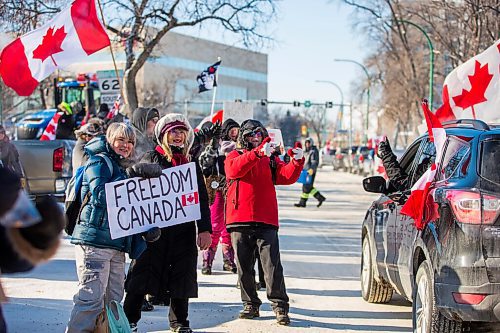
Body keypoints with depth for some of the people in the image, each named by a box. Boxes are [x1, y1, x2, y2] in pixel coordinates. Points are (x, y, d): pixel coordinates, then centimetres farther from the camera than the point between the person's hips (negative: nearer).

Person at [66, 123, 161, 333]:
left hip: (117, 244, 8)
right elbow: (101, 196, -18)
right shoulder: (99, 162, -3)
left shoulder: (126, 168, 22)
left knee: (113, 300, 8)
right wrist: (130, 175, -20)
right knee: (92, 298, -14)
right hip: (94, 240, -8)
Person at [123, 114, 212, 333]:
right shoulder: (151, 158, 2)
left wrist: (205, 229, 3)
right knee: (144, 274, 0)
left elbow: (202, 199, 11)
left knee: (182, 277, 8)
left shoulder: (192, 163, 12)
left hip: (184, 231, 3)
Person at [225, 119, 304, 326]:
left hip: (266, 220, 0)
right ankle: (250, 304, 18)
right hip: (240, 219, 0)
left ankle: (280, 306, -4)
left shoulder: (270, 159, 15)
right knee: (244, 266, 7)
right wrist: (258, 153, -29)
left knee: (272, 265, -7)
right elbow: (235, 169, -16)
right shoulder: (234, 156, 8)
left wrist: (297, 161, -20)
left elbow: (287, 176, 0)